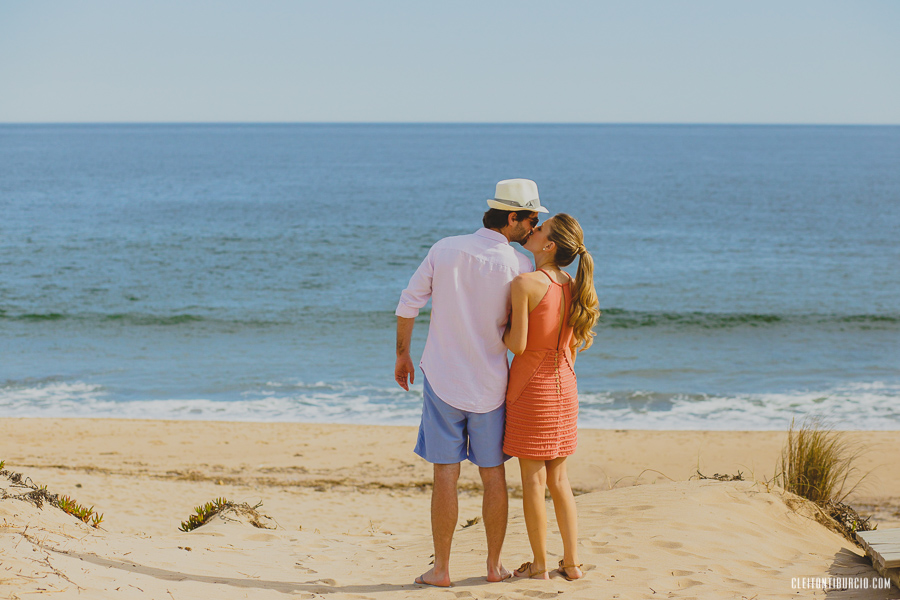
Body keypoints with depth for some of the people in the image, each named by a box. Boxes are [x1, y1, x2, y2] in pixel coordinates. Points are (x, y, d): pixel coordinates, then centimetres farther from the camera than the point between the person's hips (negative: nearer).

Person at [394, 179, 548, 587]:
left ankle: (441, 569, 5)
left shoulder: (444, 250, -5)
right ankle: (495, 565, 19)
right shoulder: (519, 266, -9)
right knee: (494, 476, 12)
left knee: (446, 475, 3)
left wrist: (403, 354, 10)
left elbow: (408, 305, -2)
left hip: (442, 380, 1)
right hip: (491, 383, 0)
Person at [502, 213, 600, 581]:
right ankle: (571, 562, 16)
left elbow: (517, 344, -20)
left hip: (531, 386, -6)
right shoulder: (573, 288, 2)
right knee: (558, 479, 14)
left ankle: (539, 565, 10)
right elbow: (576, 343, 9)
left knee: (533, 480, 3)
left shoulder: (524, 284, -17)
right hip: (564, 386, 6)